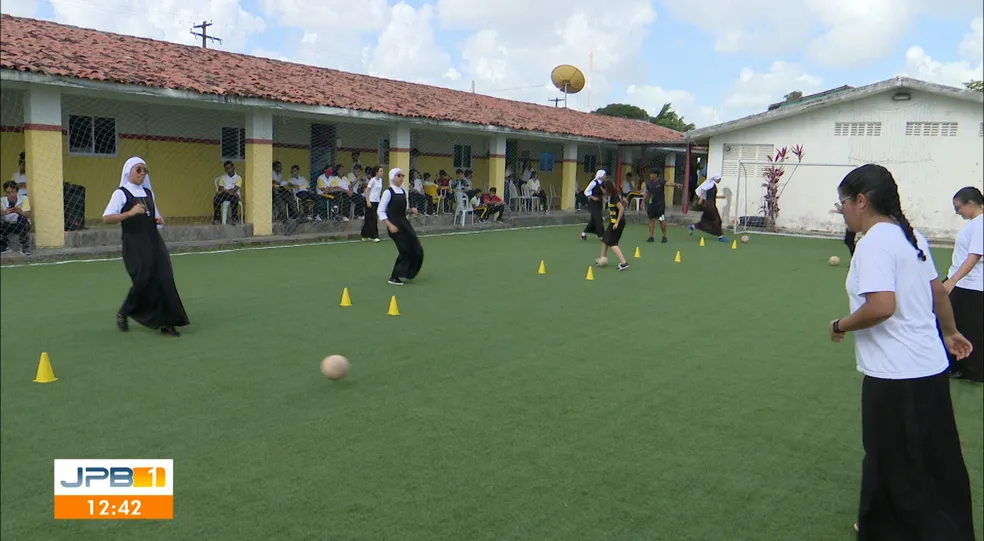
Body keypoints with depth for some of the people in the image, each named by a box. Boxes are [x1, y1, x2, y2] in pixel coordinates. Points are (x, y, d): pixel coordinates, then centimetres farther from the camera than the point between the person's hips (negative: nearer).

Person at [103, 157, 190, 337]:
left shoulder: (148, 192, 14)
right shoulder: (121, 193, -4)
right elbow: (106, 218, -14)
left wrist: (159, 219, 3)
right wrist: (129, 213, -26)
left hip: (153, 241, 5)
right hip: (134, 244, -5)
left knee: (164, 279, -4)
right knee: (144, 279, -8)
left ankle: (166, 322, 2)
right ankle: (123, 313, 19)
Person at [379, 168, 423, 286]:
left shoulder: (404, 192, 9)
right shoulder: (388, 192, -11)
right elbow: (381, 211, -12)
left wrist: (411, 210, -3)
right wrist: (390, 225, -20)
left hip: (404, 222, 7)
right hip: (394, 224, -7)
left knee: (417, 250, 3)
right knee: (405, 250, -9)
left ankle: (406, 272, 22)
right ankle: (393, 277, 6)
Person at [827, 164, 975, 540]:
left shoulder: (874, 243, -17)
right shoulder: (910, 235, 10)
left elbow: (881, 306, -28)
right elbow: (938, 291, 20)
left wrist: (840, 326, -11)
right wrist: (950, 331, 35)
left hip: (896, 378, -9)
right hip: (930, 368, 10)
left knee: (897, 471, 5)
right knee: (936, 465, 21)